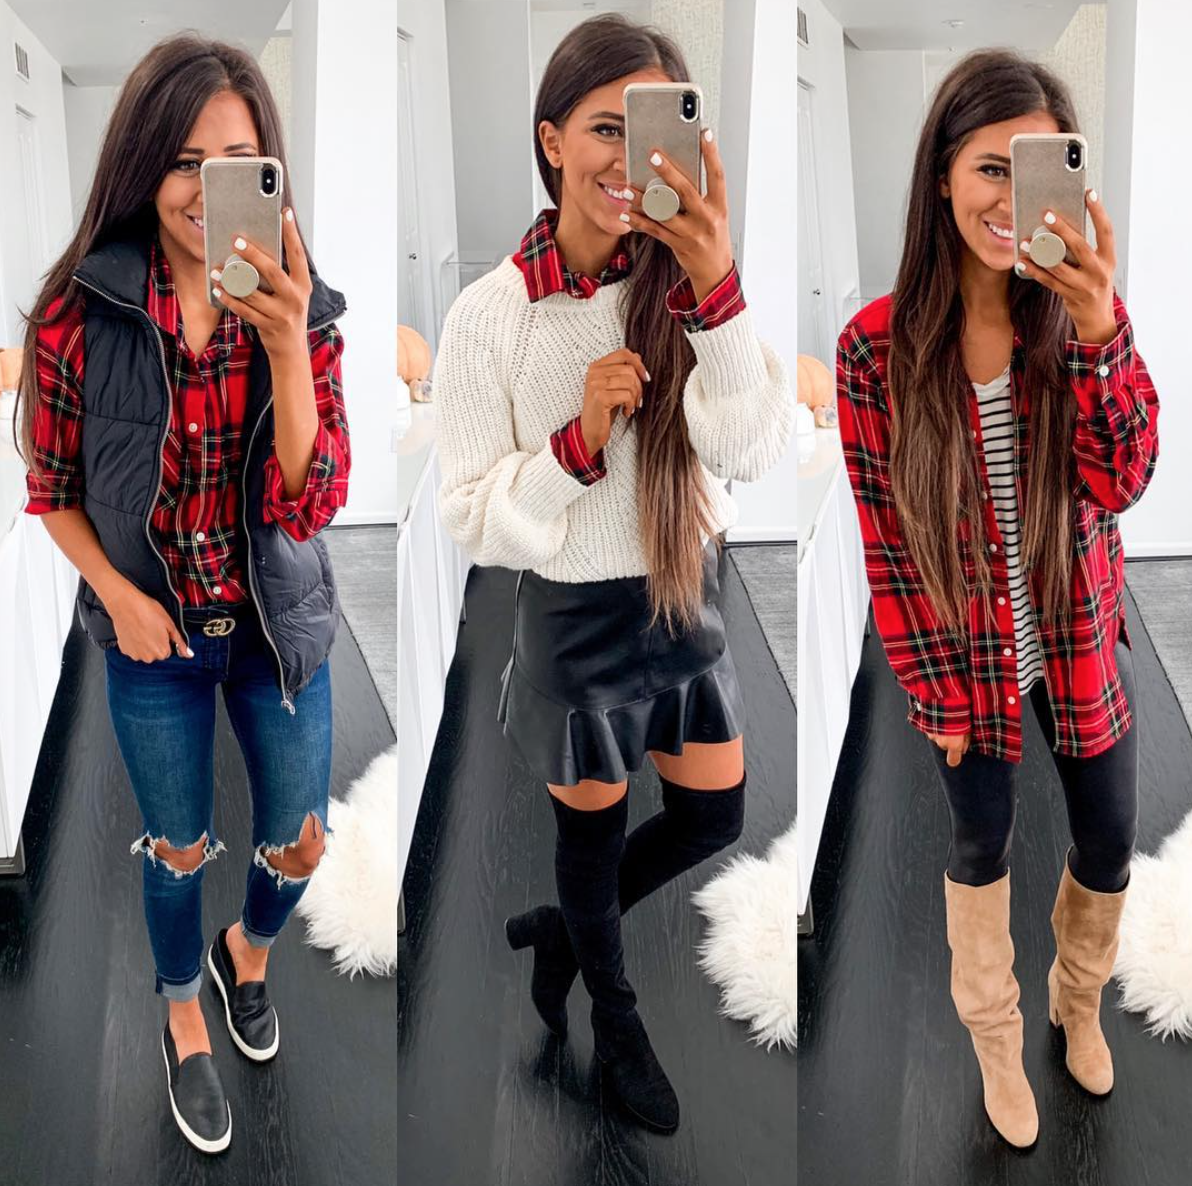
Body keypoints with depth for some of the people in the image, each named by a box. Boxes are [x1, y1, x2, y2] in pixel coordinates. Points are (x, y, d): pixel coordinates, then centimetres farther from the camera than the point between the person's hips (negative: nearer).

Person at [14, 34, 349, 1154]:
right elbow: (53, 487, -2)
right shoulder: (79, 314, -15)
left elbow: (309, 504, -21)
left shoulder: (302, 311, -12)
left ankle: (248, 949, 52)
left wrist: (286, 344, -32)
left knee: (300, 842, 15)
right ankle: (184, 1023, 45)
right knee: (180, 848, 15)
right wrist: (117, 594, -15)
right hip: (152, 636, -1)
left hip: (276, 627, 2)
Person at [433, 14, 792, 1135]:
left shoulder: (685, 282, -11)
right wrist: (579, 441, -30)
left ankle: (561, 928, 45)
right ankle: (615, 1018, 46)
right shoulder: (491, 315, -17)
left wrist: (719, 287, -36)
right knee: (593, 829, 17)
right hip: (575, 613, -3)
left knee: (712, 819, 17)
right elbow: (473, 517, -13)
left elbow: (753, 449, -23)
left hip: (687, 595, 3)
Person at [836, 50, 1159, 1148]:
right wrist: (930, 686, -6)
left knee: (1109, 846, 18)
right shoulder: (877, 347, -18)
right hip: (964, 654, -2)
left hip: (1081, 645, 2)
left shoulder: (1080, 311, -11)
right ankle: (995, 1040, 44)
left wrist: (1100, 330, -35)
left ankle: (1079, 1001, 50)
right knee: (982, 846, 18)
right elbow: (886, 537, -11)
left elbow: (1119, 482, -21)